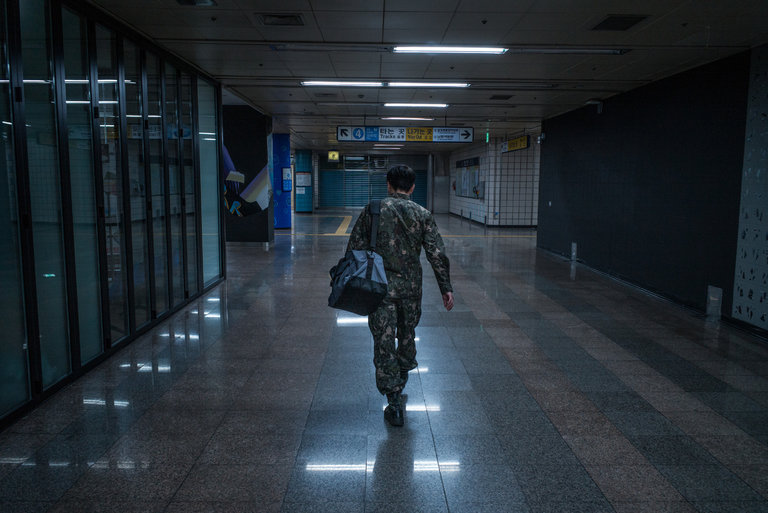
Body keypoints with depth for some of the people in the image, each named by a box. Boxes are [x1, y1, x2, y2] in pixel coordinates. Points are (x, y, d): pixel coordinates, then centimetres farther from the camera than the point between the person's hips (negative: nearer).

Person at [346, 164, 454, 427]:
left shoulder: (373, 210, -2)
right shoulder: (422, 214, 0)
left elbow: (355, 248, -2)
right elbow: (437, 254, -3)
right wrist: (446, 288, 1)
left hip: (380, 286, -2)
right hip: (411, 287, 2)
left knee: (384, 341, 2)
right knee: (407, 333, 23)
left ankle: (394, 404, 2)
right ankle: (402, 377, 45)